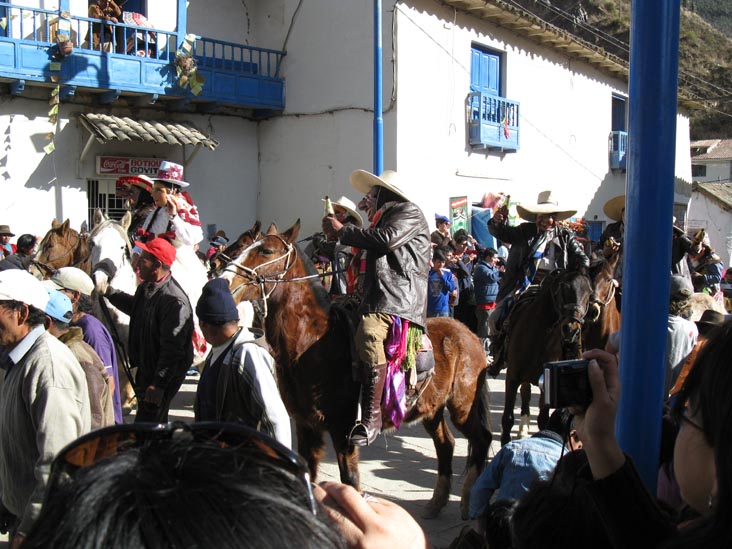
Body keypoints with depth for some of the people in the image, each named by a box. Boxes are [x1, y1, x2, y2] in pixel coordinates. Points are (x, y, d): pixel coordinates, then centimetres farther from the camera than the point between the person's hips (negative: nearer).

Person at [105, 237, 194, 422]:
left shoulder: (174, 300, -29)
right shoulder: (146, 287, 2)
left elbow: (172, 349, -29)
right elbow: (135, 308, 27)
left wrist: (159, 384, -29)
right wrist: (110, 293, 17)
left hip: (165, 375, -10)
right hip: (145, 369, 10)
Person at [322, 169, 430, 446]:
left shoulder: (410, 212, 4)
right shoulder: (383, 218, 33)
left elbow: (386, 238, -14)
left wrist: (342, 231, -6)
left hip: (401, 299, -11)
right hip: (377, 299, 11)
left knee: (369, 333, -34)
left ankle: (371, 417, -35)